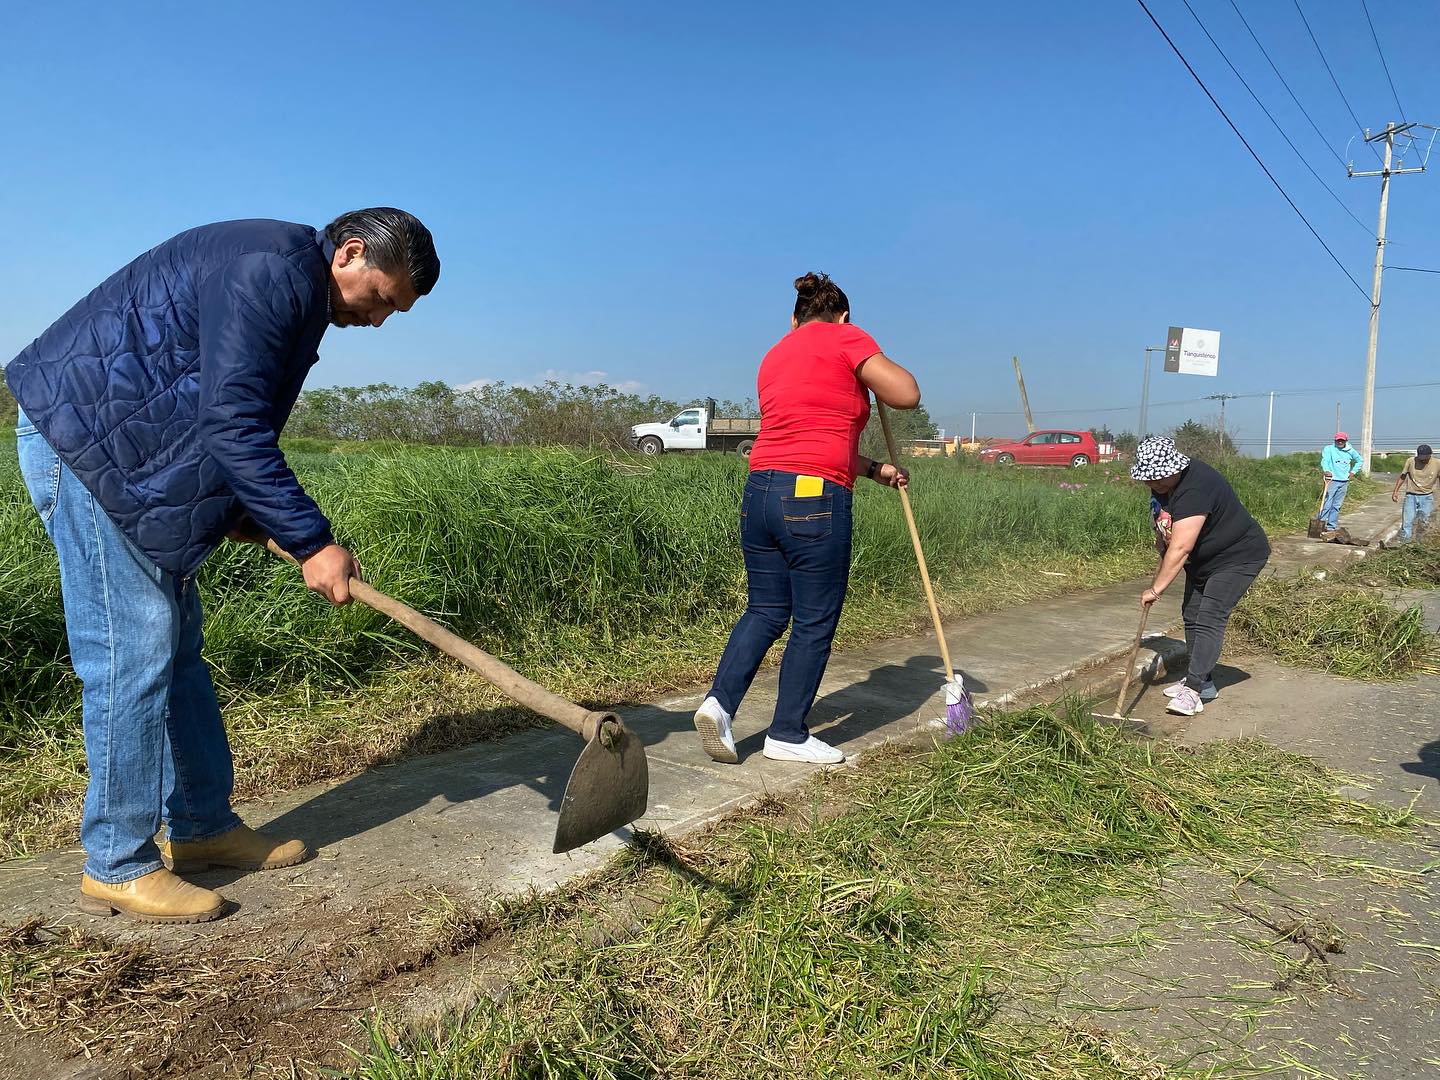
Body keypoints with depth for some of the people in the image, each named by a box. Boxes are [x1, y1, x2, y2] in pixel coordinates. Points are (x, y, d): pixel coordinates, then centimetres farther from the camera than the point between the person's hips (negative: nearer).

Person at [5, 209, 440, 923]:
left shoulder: (298, 294, 14)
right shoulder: (272, 266, -19)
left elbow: (238, 421, 18)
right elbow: (232, 423, -26)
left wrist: (249, 513, 4)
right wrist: (311, 542, -23)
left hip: (133, 448, 10)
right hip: (81, 436, -10)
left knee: (176, 642, 11)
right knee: (133, 649, -9)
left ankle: (203, 825, 21)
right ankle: (118, 866, 3)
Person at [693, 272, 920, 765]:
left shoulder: (775, 356, 23)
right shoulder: (845, 337, 2)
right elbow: (907, 394, -5)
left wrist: (875, 470, 26)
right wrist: (870, 367, 14)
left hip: (759, 492, 7)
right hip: (814, 499, -7)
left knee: (766, 610, 15)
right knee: (814, 623, 4)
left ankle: (719, 701, 1)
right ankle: (788, 735, 13)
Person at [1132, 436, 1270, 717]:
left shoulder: (1194, 489, -34)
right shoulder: (1162, 482, -4)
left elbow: (1181, 548, -37)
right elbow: (1164, 527, 16)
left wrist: (1156, 589, -34)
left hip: (1239, 556, -10)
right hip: (1203, 559, 10)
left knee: (1209, 618, -18)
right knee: (1191, 615, 10)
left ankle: (1194, 691, -20)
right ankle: (1203, 682, 20)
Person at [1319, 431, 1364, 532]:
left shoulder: (1351, 451, 9)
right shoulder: (1329, 449, -5)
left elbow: (1360, 461, 27)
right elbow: (1324, 461, -22)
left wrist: (1352, 471, 14)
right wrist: (1326, 470, -41)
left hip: (1344, 482, 5)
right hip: (1332, 480, -5)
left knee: (1337, 505, 8)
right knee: (1327, 504, -13)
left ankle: (1331, 526, 13)